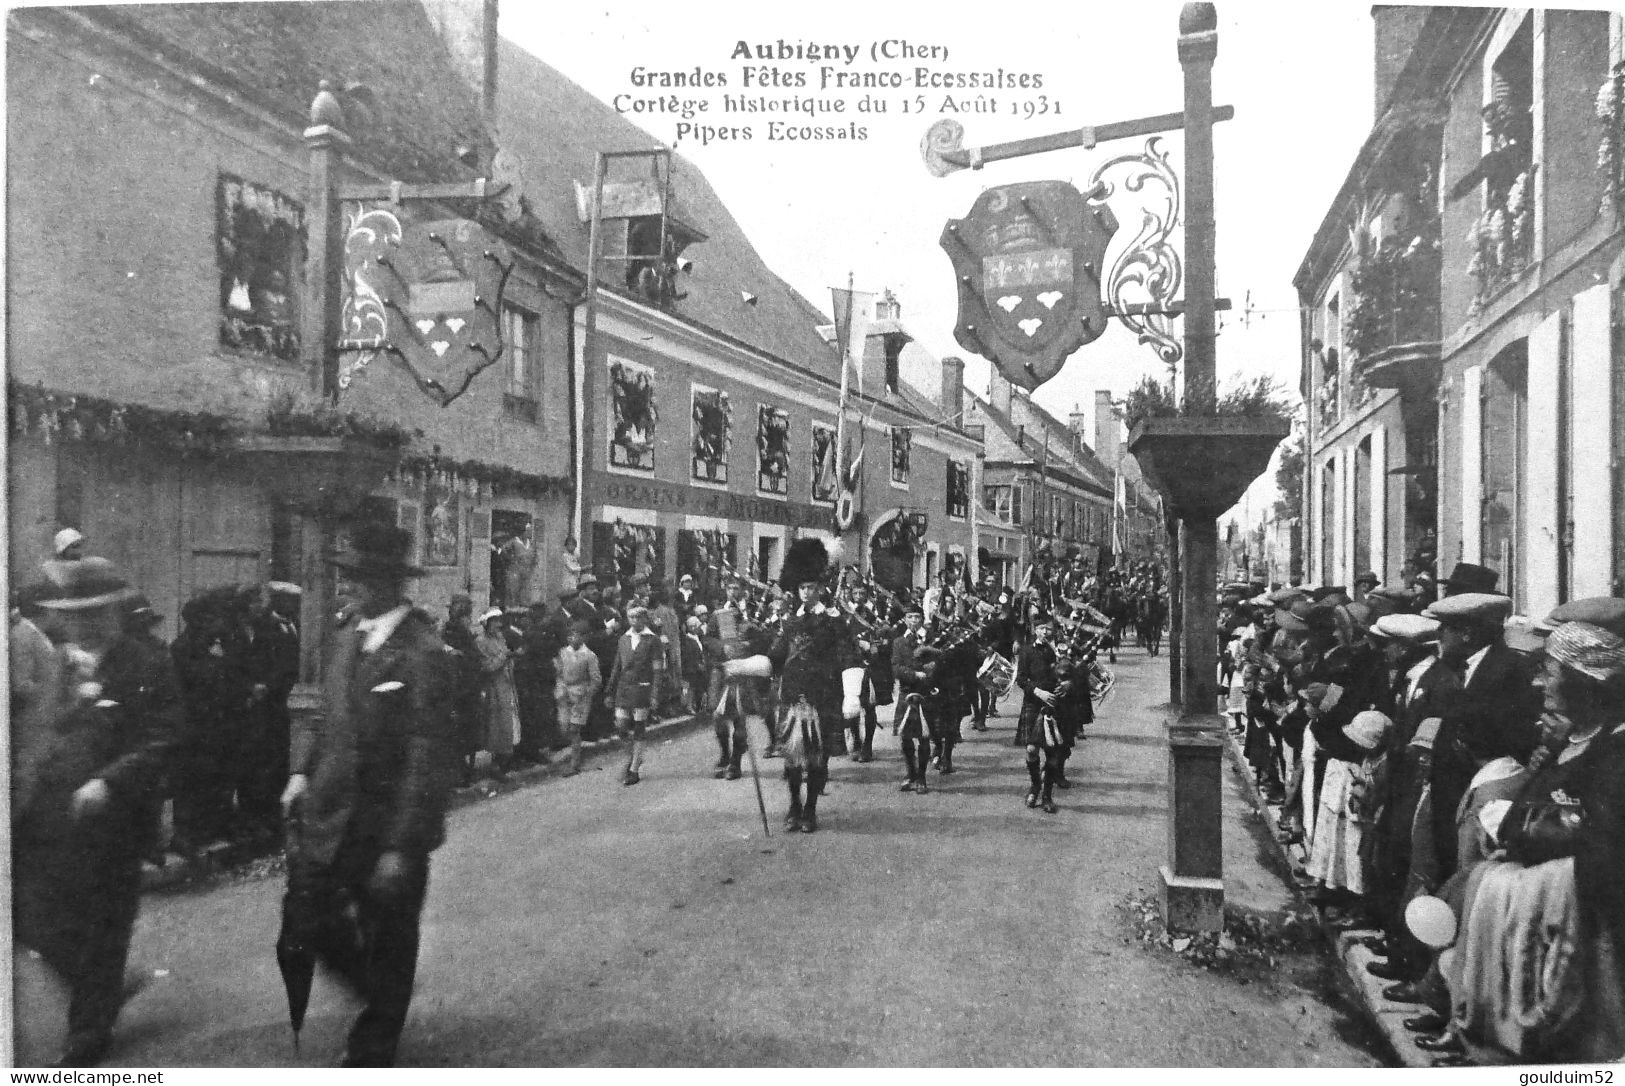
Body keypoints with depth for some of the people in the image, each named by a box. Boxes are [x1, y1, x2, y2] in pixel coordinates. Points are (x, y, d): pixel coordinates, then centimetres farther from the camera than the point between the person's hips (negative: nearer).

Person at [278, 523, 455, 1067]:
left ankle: (371, 1051, 36)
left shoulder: (423, 654, -20)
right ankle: (378, 998, 39)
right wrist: (302, 768, -1)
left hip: (387, 826, -6)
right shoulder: (344, 634, 4)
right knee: (305, 925, 10)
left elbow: (429, 758, -20)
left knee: (387, 950, 12)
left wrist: (401, 847, -20)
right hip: (327, 815, 6)